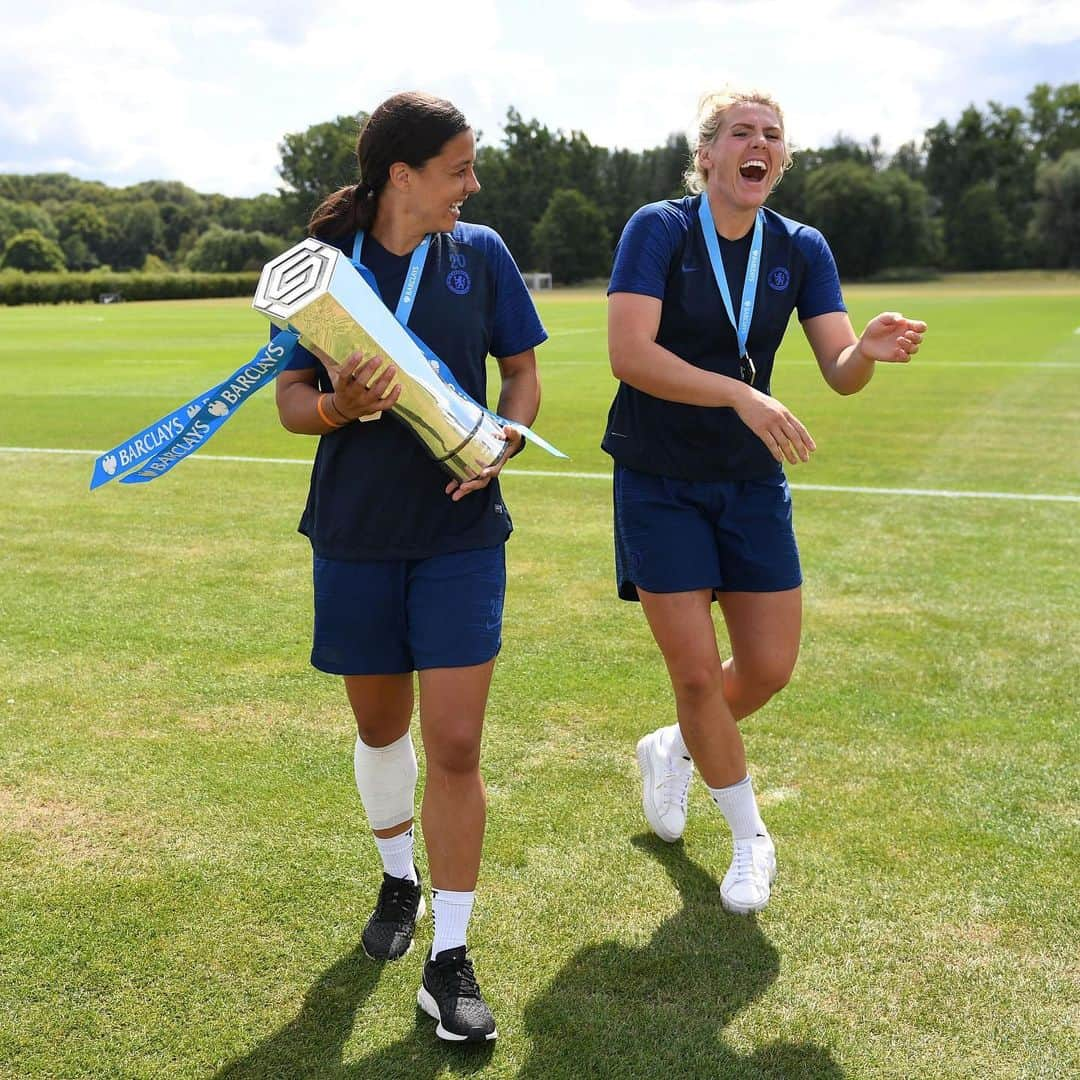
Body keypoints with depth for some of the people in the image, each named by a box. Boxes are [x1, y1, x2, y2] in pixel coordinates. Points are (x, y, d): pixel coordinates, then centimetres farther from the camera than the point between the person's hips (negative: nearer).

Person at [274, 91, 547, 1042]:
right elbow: (291, 401, -1)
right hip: (354, 535, 1)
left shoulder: (480, 253, 0)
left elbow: (523, 372, 7)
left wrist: (501, 443, -13)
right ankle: (399, 878, 44)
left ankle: (450, 962, 9)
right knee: (380, 728, 16)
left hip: (461, 532, 0)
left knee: (456, 747, -5)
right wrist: (339, 406, -23)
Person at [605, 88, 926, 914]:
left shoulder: (801, 249, 0)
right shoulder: (659, 229, -12)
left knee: (770, 667, 5)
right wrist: (742, 395, -36)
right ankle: (751, 839, 20)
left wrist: (869, 350, -31)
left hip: (752, 483, 4)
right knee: (697, 673, -3)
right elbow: (629, 353, -25)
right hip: (660, 484, -4)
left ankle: (672, 751, 37)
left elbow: (839, 373, -7)